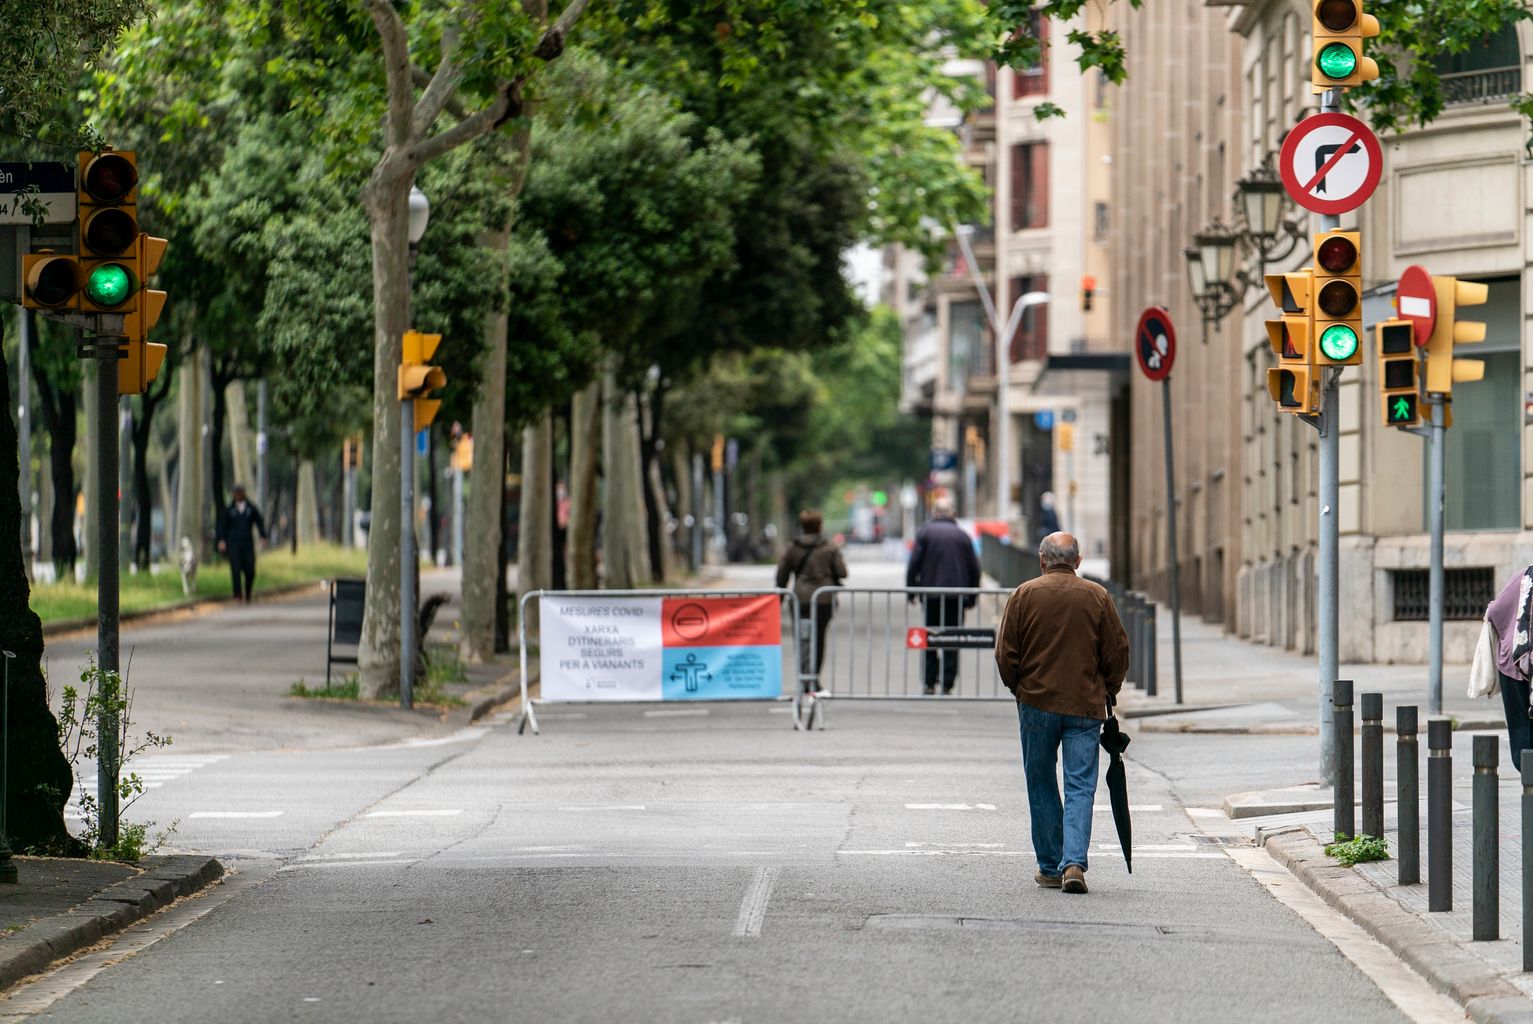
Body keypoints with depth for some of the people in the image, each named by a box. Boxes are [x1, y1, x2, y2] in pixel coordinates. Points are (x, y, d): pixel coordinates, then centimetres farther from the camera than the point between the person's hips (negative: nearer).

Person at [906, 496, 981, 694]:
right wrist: (972, 596, 14)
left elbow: (914, 564, -4)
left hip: (931, 595, -1)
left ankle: (930, 683, 5)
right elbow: (974, 568, 7)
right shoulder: (962, 535, 7)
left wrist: (911, 590, 4)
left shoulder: (925, 532, 1)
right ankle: (948, 684, -2)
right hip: (957, 596, 1)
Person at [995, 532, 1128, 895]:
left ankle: (1050, 867, 14)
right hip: (1085, 706, 0)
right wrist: (1107, 691, 17)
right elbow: (1118, 651, 3)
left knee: (1041, 787, 12)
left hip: (1036, 705, 0)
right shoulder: (1097, 597, 0)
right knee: (1080, 787, 0)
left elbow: (1005, 653, -1)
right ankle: (1074, 863, -16)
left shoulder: (1024, 595, -2)